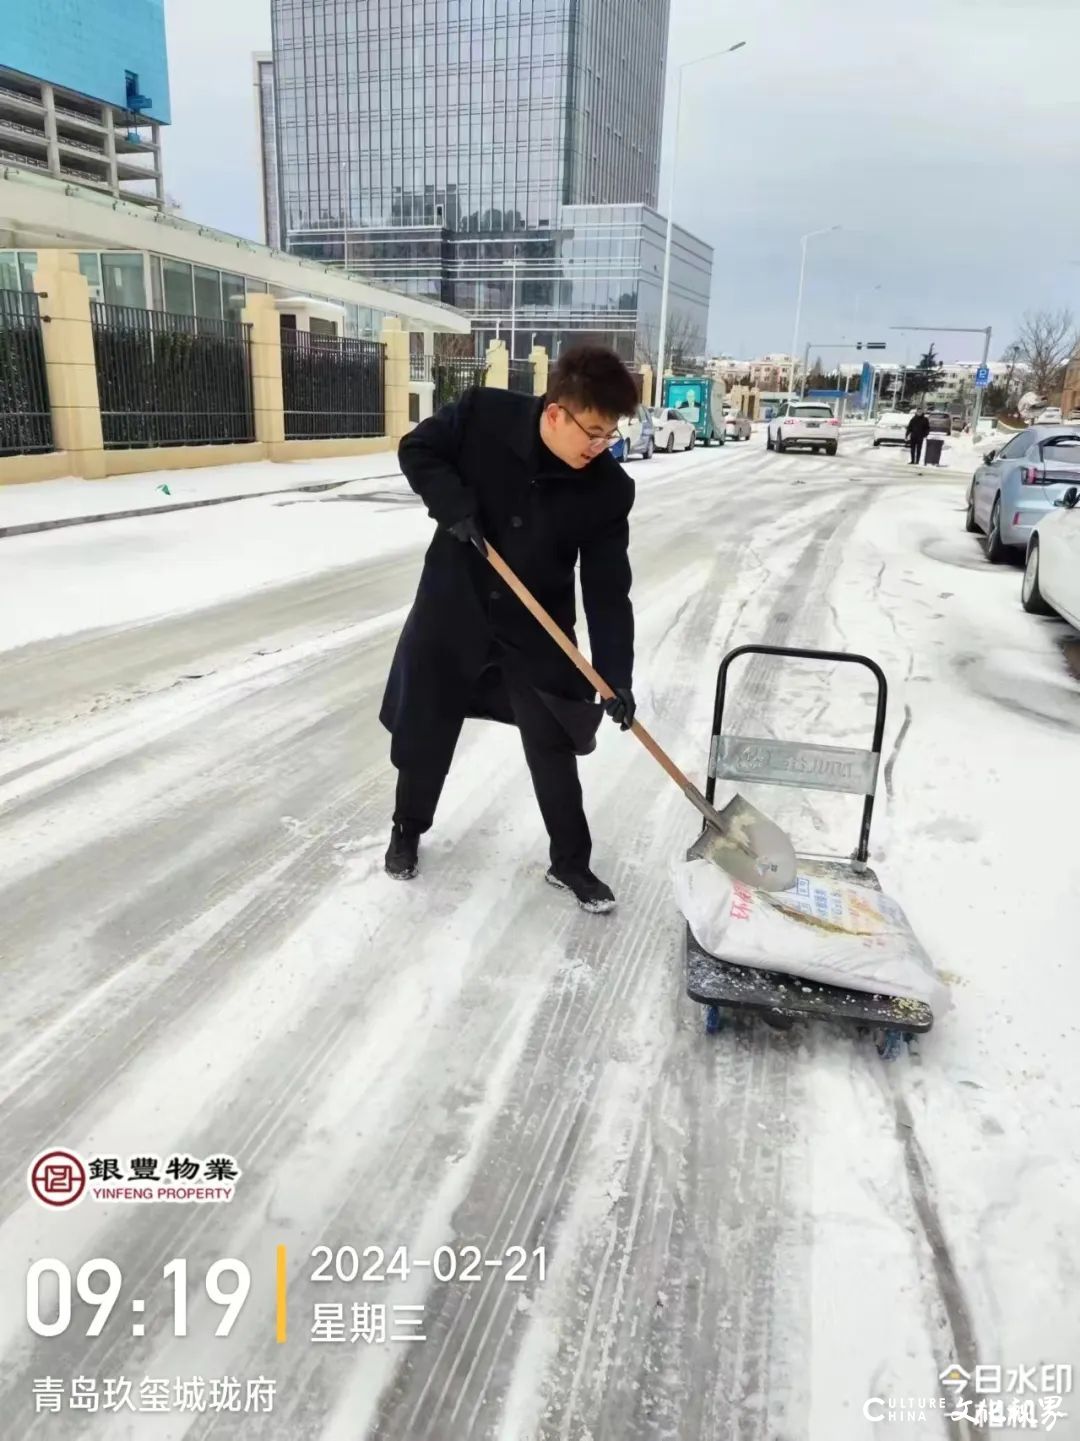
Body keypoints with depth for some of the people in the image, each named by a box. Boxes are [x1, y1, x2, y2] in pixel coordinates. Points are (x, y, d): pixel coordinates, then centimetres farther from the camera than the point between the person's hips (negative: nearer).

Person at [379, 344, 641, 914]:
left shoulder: (609, 489, -16)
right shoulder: (482, 415, -18)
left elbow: (608, 589, -13)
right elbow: (417, 450, -3)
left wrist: (616, 677, -19)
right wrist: (454, 505, -21)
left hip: (538, 631, 0)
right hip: (451, 609, 0)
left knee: (553, 749, 5)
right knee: (424, 732, 13)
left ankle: (571, 862, 25)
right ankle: (407, 829, 39)